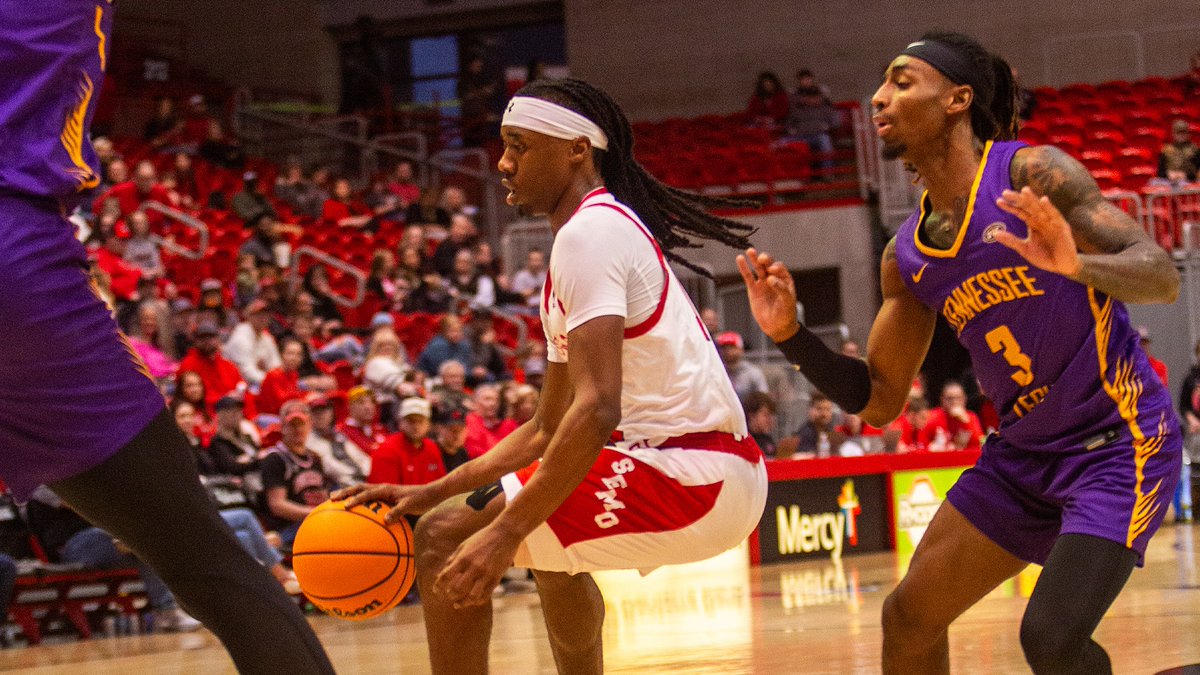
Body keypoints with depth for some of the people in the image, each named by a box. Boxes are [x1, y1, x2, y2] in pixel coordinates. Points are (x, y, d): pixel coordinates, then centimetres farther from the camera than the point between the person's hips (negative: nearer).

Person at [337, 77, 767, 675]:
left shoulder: (588, 232, -11)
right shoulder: (609, 229, 21)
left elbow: (596, 408, -24)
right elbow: (547, 429, 23)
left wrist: (506, 533, -27)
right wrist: (429, 492, 15)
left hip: (691, 478, -11)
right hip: (719, 472, 11)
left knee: (446, 540, -12)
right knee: (550, 543, 37)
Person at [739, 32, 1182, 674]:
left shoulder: (1032, 174, -16)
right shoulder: (905, 257, 4)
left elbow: (1163, 275, -22)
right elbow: (877, 401, 10)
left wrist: (1076, 264, -42)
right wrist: (790, 335, -5)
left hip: (1118, 443, -7)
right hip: (1021, 453, 7)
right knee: (908, 616, 6)